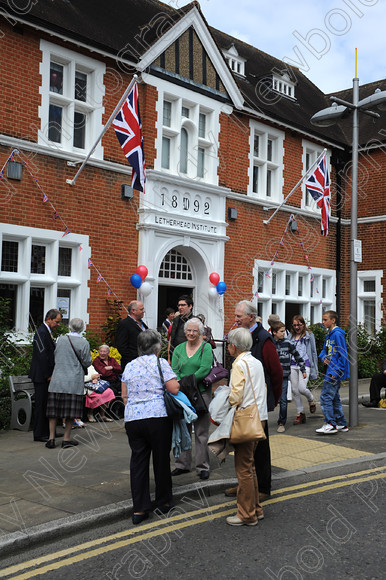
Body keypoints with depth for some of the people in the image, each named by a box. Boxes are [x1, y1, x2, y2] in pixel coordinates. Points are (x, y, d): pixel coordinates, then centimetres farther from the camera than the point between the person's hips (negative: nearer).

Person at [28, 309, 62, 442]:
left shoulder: (47, 332, 15)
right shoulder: (41, 333, -17)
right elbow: (42, 355, -21)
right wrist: (47, 375, -18)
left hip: (46, 376, 10)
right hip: (41, 376, -10)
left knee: (47, 404, 14)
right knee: (41, 404, -3)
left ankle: (47, 431, 22)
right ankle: (39, 434, 4)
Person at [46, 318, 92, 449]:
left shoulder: (61, 339, 0)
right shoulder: (84, 343, -7)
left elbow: (55, 357, 10)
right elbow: (87, 363, -4)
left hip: (57, 380, 2)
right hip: (74, 381, -2)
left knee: (53, 409, 8)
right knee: (71, 412, 6)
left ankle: (51, 438, 10)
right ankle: (66, 439, 10)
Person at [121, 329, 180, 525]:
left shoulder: (129, 366, 14)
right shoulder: (160, 363, -2)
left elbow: (124, 395, 16)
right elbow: (174, 389, -7)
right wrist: (175, 380, 13)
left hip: (132, 419, 4)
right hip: (158, 417, -4)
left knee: (138, 462, 6)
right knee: (161, 459, 9)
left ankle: (139, 509, 6)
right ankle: (164, 502, 22)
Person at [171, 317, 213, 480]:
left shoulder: (206, 348, -1)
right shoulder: (179, 349, 11)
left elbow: (204, 369, -12)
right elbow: (174, 371, 3)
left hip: (201, 393, -4)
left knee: (201, 432, 1)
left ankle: (203, 466, 10)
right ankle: (183, 464, 20)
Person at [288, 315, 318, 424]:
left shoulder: (309, 335, 7)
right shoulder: (290, 336, 15)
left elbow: (314, 352, 8)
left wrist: (315, 369, 4)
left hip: (305, 364, -4)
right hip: (292, 365, 4)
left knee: (301, 388, -17)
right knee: (294, 390, 1)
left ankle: (311, 400, 17)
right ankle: (300, 414, 14)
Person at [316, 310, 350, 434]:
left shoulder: (338, 334, -14)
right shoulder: (329, 335, 14)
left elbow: (343, 354, -17)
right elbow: (324, 350, 22)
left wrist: (337, 372, -19)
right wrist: (324, 357, -2)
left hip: (336, 371, -10)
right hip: (331, 371, 10)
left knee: (326, 396, -10)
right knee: (334, 397, 14)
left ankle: (330, 424, -5)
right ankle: (341, 424, 21)